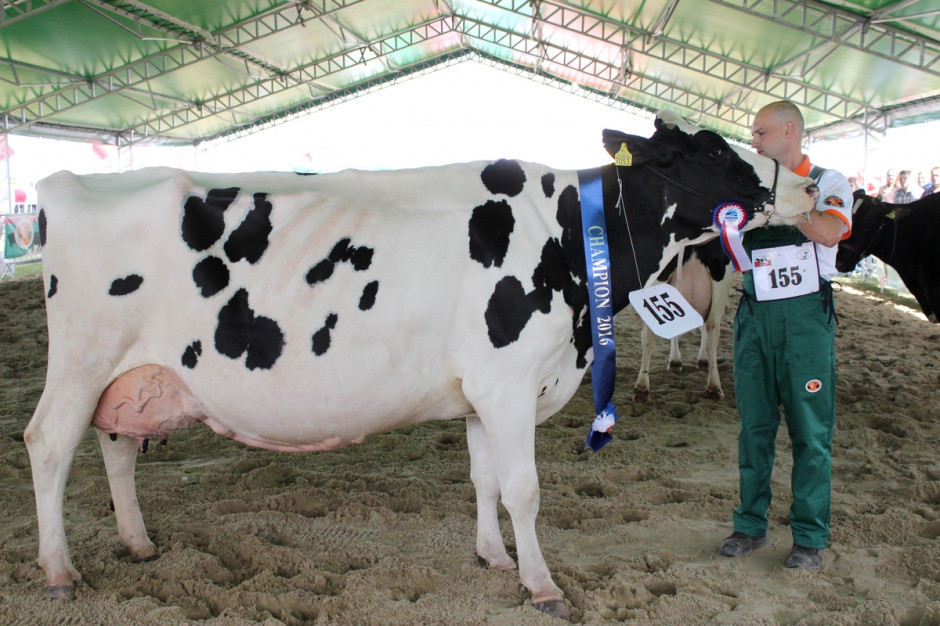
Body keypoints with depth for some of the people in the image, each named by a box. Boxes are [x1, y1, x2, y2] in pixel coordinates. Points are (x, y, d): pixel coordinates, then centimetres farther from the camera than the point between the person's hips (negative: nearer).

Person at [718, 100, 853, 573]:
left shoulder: (828, 183, 2)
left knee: (810, 429, 1)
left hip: (806, 313, -3)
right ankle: (750, 525, 20)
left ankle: (810, 537, 14)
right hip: (754, 314, 4)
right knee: (754, 425, 8)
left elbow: (829, 233, -18)